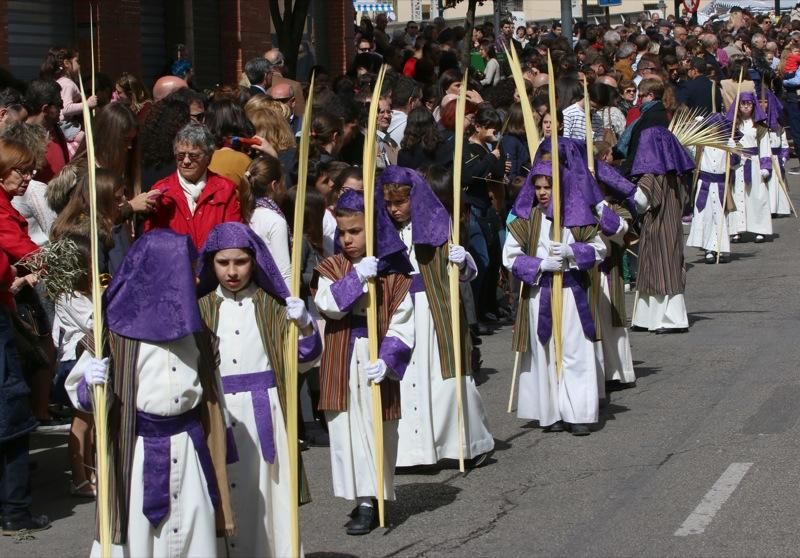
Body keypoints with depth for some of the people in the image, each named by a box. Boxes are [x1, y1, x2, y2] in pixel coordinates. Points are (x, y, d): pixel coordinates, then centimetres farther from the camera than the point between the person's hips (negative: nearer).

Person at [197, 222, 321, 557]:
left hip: (264, 409, -1)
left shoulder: (272, 305, 4)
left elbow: (306, 354, 1)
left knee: (266, 488, 2)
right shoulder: (201, 308, 6)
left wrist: (304, 324, -18)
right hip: (218, 410, 1)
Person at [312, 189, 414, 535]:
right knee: (345, 430, 4)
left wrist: (388, 360, -19)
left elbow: (402, 325, -7)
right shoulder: (332, 268, 4)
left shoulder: (393, 272, -2)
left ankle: (373, 498, 10)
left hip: (377, 362, -2)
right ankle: (361, 499, 14)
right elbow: (328, 304, -14)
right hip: (341, 366, 2)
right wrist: (355, 277, -24)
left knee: (378, 431, 2)